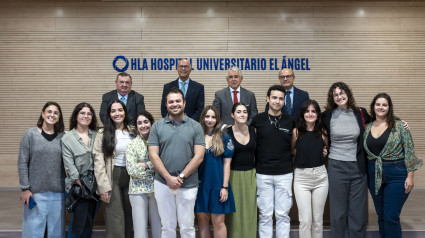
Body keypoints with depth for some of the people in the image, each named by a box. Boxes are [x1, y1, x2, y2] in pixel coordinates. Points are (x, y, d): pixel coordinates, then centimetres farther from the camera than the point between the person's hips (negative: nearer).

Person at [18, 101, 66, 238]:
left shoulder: (62, 137, 5)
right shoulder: (31, 134, 0)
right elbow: (22, 163, -1)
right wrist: (25, 188, -6)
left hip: (58, 192, 2)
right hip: (35, 192, -2)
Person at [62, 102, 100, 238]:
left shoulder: (97, 135, 10)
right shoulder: (67, 138, -1)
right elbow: (69, 164, -7)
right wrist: (79, 182, -15)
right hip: (78, 186, -3)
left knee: (90, 222, 10)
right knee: (78, 222, -3)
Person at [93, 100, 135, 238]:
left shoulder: (133, 132, 10)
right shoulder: (103, 134, -1)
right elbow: (98, 162, -7)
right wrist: (103, 187, -15)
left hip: (130, 178, 4)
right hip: (112, 178, -3)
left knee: (129, 217, 10)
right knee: (115, 221, -1)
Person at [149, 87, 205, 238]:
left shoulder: (195, 127, 1)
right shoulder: (157, 126, 4)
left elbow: (199, 156, -4)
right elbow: (153, 155, -1)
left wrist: (181, 177, -11)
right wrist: (169, 178, -11)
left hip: (188, 185, -1)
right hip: (163, 183, 1)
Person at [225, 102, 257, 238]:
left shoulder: (253, 131, 3)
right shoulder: (227, 133, -6)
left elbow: (257, 153, 11)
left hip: (251, 175, 3)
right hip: (234, 175, -2)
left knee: (250, 211, 7)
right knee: (235, 212, 3)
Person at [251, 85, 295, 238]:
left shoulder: (290, 121, 5)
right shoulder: (257, 120, 1)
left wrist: (292, 162, 3)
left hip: (284, 174, 1)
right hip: (263, 174, -1)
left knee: (283, 214, 6)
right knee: (265, 214, 6)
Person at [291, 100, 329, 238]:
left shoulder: (322, 132, 3)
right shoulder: (296, 132, -4)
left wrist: (325, 153, 4)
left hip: (320, 176, 2)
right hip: (301, 177, -2)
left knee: (318, 219, 9)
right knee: (305, 220, -4)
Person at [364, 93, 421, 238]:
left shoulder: (399, 125, -6)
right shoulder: (367, 128, 7)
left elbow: (409, 151, -7)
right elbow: (364, 152, 13)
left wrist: (410, 176, -11)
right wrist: (365, 174, 8)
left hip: (396, 175, -4)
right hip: (374, 176, 5)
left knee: (391, 217, -5)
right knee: (381, 216, 13)